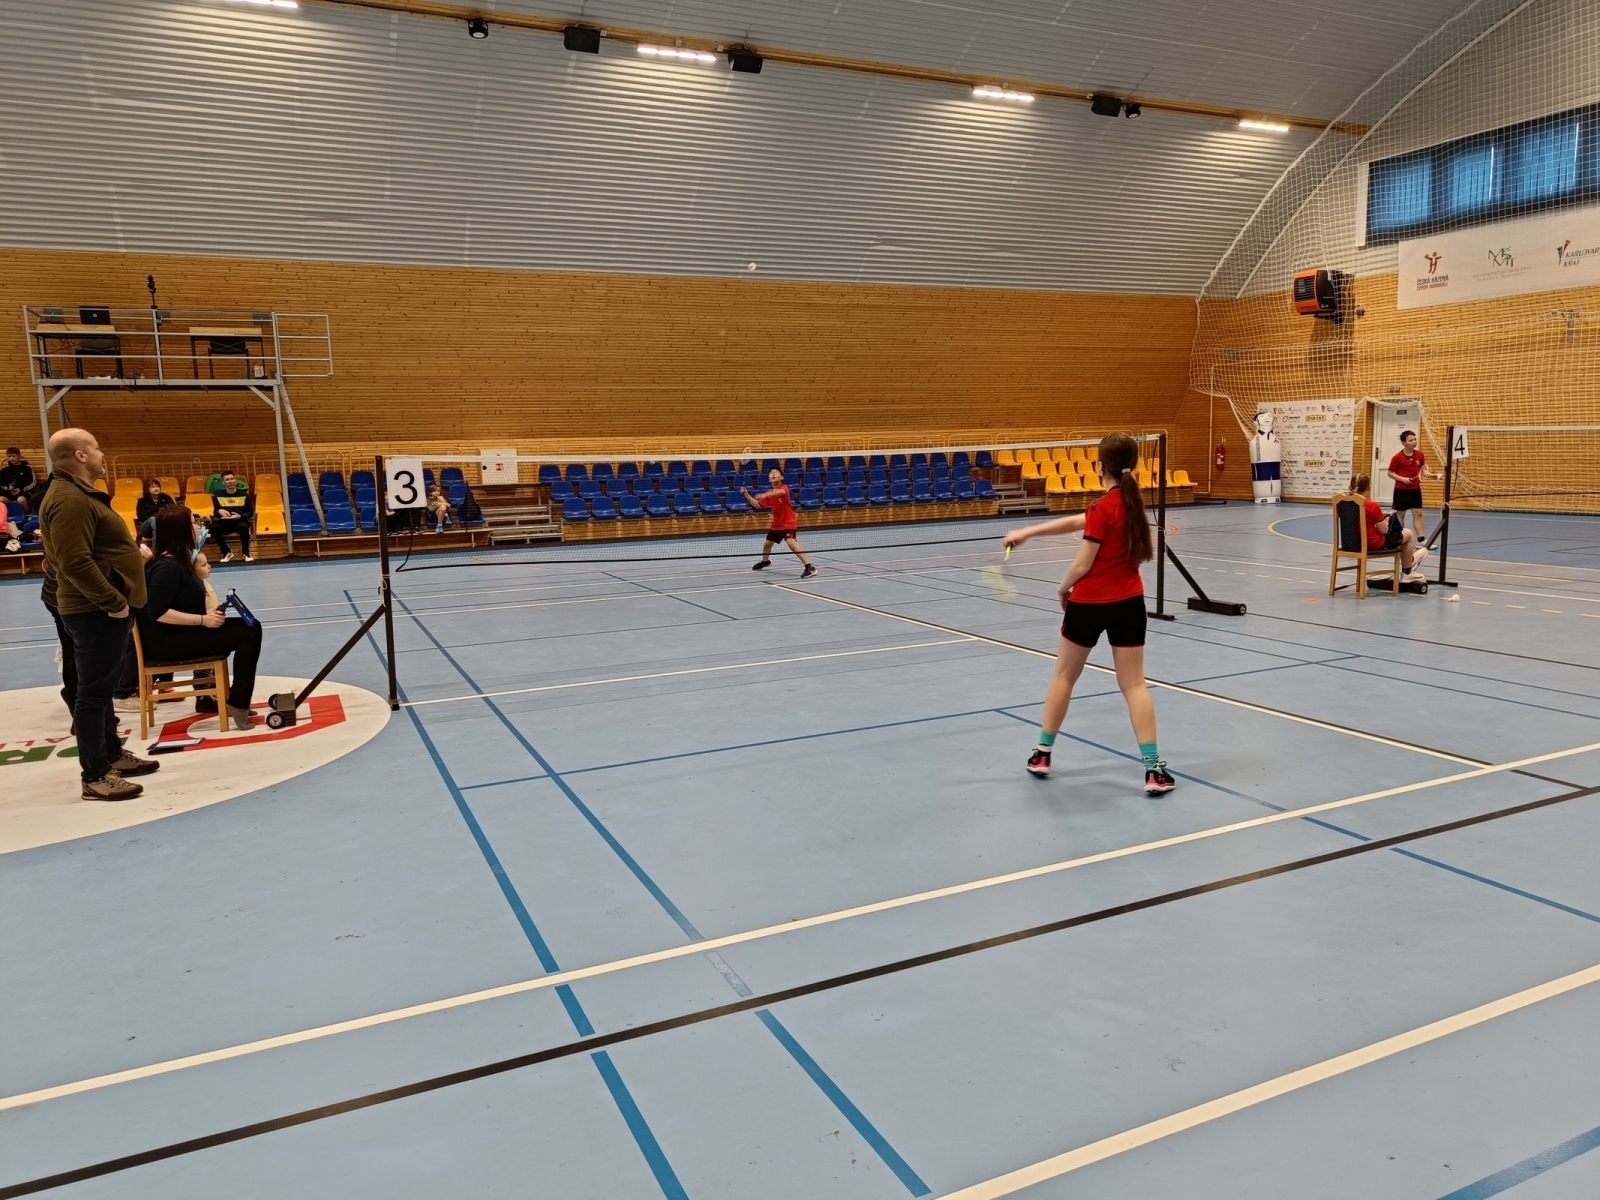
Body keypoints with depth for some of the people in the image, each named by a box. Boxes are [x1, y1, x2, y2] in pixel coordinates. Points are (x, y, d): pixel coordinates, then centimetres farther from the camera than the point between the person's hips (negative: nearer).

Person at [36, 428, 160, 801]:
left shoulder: (79, 493, 15)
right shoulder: (69, 500, -20)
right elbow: (75, 563, -28)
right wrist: (113, 602, -24)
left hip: (103, 609, 11)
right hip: (97, 612, -11)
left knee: (102, 688, 19)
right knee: (94, 692, -6)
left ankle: (113, 754, 31)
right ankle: (96, 777, -1)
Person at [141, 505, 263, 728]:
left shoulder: (179, 560, 12)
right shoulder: (168, 566, -20)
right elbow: (158, 612, -26)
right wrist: (203, 620, -25)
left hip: (180, 634, 11)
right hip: (167, 641, -11)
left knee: (250, 627, 13)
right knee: (249, 633, -18)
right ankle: (237, 704, -13)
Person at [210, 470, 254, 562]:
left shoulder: (244, 494, 0)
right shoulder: (218, 495, 3)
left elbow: (250, 512, 0)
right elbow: (215, 512, 9)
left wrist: (240, 516, -21)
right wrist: (219, 511, -17)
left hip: (240, 521, -2)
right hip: (225, 523, 2)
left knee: (243, 526, -39)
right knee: (213, 527, -31)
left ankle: (246, 553, -12)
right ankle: (227, 552, -6)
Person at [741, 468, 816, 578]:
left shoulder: (784, 487, -17)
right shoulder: (769, 493, 5)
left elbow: (780, 492, -42)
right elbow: (757, 504, 13)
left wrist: (765, 495, -59)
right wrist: (747, 495, -1)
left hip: (788, 523, -8)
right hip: (776, 524, 8)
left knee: (792, 543, -29)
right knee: (767, 544, 22)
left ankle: (810, 567, -32)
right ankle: (765, 561, 55)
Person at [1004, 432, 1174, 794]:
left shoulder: (1102, 508, -18)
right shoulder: (1132, 501, 6)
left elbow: (1082, 564, -16)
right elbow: (1076, 523, 12)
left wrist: (1063, 588, 4)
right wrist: (1028, 532, 15)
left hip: (1090, 602, -5)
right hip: (1129, 601, 6)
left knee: (1064, 676, 13)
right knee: (1134, 684, 5)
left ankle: (1043, 754, 23)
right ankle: (1153, 770, -1)